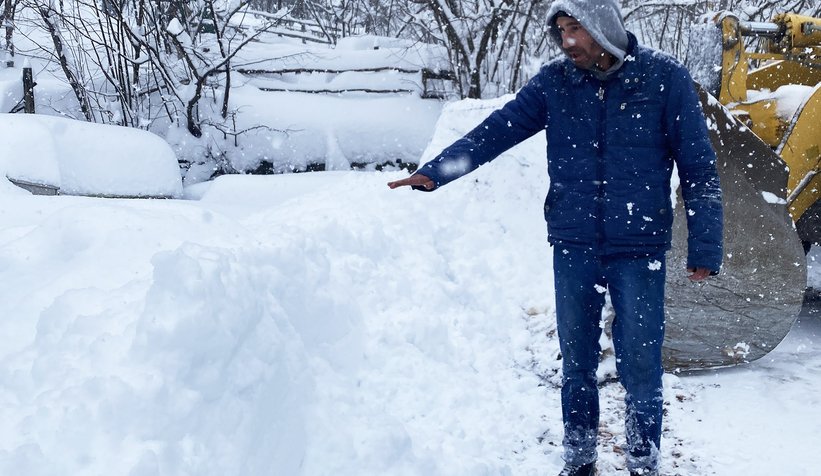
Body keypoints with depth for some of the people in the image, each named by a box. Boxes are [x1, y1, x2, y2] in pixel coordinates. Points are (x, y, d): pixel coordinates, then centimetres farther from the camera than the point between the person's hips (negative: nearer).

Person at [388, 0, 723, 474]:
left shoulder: (664, 77, -6)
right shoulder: (554, 81, 1)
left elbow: (699, 168, -4)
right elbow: (496, 131, -4)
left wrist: (704, 248, -6)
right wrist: (435, 171, -16)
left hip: (639, 249, -2)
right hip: (574, 246, 3)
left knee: (640, 365, 3)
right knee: (576, 362, 12)